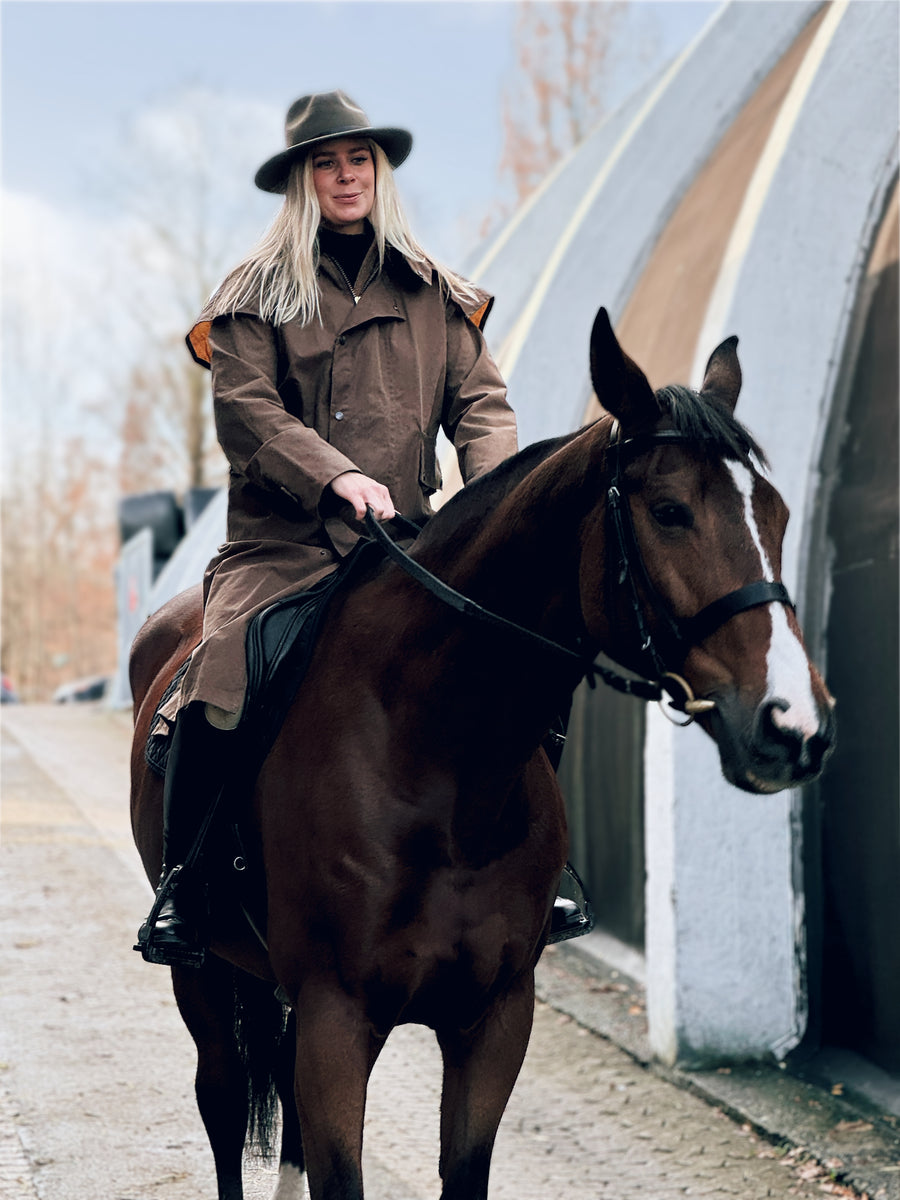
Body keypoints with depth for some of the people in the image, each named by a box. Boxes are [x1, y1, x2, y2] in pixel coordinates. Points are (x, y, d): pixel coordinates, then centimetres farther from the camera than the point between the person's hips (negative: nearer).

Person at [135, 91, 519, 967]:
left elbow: (478, 397, 9)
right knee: (224, 672, -27)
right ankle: (181, 882, -14)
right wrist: (335, 476, -21)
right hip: (281, 543, -3)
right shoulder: (258, 295, 7)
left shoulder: (433, 295, 17)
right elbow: (245, 408, -5)